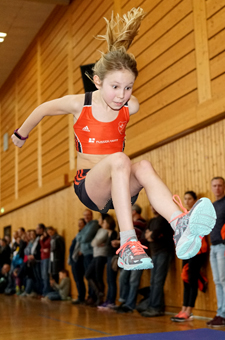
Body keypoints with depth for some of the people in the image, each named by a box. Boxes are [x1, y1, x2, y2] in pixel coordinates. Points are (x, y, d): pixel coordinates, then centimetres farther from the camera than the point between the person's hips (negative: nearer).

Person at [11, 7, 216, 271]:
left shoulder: (131, 107, -1)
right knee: (119, 160, -36)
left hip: (120, 186, 3)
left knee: (144, 167, -32)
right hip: (88, 185, -3)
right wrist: (21, 135, 27)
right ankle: (128, 244, -48)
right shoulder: (79, 104, -6)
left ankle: (181, 225, -56)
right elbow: (41, 110, 12)